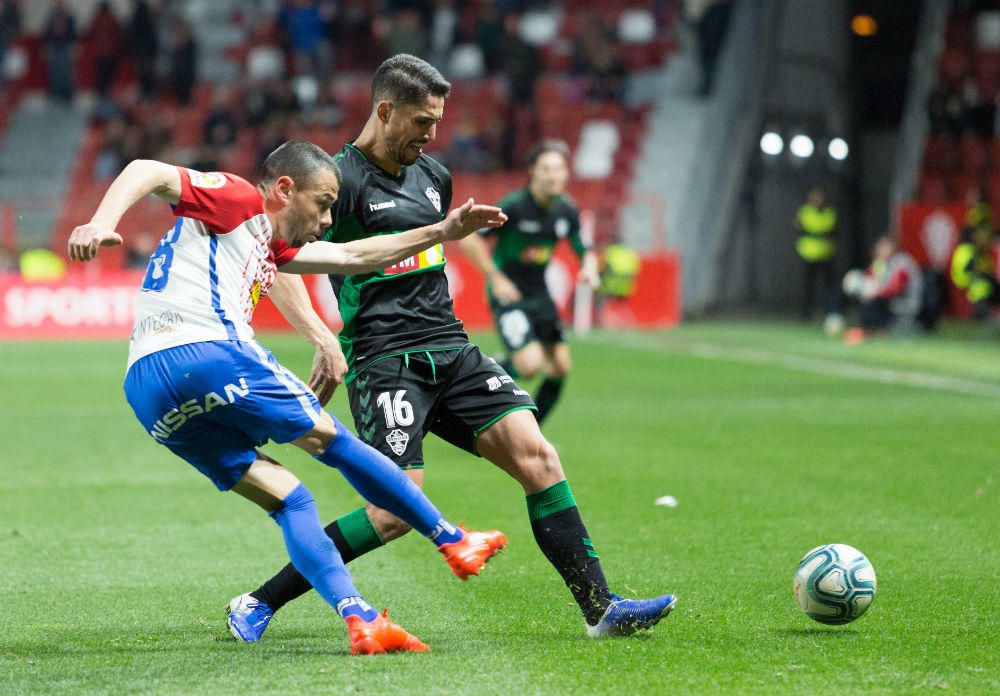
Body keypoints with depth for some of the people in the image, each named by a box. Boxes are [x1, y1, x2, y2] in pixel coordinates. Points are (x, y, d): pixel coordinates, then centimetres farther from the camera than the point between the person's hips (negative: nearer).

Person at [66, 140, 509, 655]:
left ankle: (359, 618, -2)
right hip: (207, 353, -9)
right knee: (333, 440, 7)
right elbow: (147, 173, -8)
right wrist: (100, 223, -27)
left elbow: (352, 256, 38)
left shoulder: (267, 246, 33)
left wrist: (441, 232, 37)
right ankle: (453, 540, 17)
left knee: (287, 499, 10)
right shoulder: (235, 198, 6)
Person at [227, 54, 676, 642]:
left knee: (537, 457, -8)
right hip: (385, 362, -7)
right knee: (399, 510, -18)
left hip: (452, 351, 7)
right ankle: (261, 603, -5)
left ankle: (602, 609, -5)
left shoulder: (434, 177, 15)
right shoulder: (343, 180, -9)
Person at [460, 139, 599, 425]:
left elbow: (584, 250, 12)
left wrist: (589, 268, -12)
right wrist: (496, 278, -21)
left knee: (560, 367, 2)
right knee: (530, 364, -22)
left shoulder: (567, 210, -1)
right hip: (508, 294, -6)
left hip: (539, 293, 6)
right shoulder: (514, 205, -19)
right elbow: (469, 240, -17)